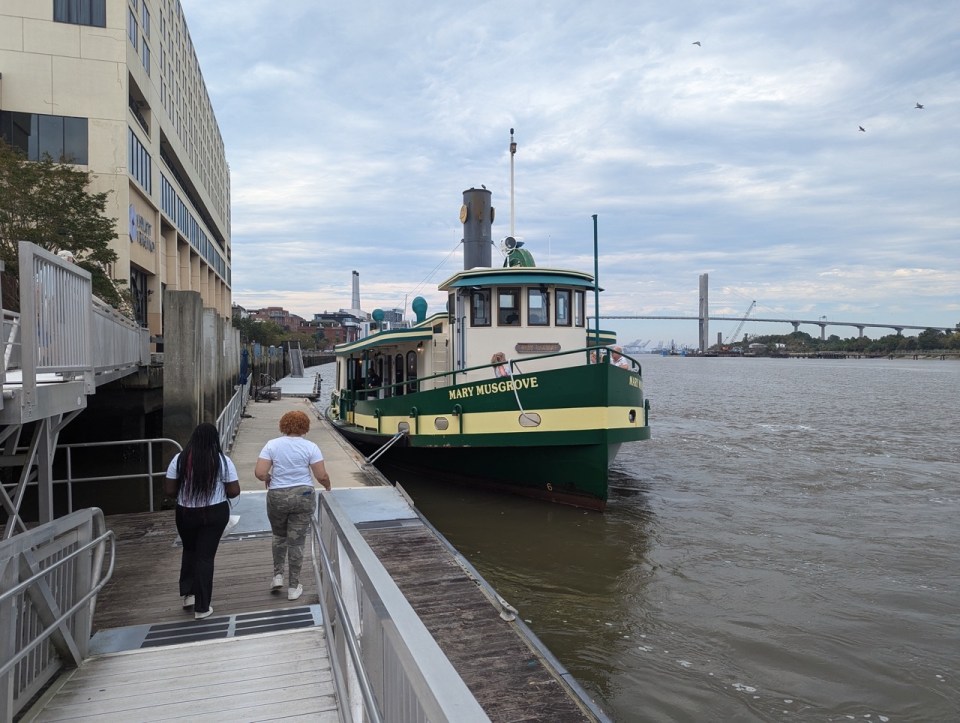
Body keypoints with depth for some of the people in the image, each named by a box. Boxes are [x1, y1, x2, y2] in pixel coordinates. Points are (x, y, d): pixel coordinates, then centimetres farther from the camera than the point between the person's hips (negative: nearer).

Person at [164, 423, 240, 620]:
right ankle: (202, 607, 11)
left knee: (189, 551, 26)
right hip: (215, 514, -1)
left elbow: (169, 490, -4)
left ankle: (188, 594, 24)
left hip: (186, 513, 2)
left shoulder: (180, 459, -7)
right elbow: (234, 491, -9)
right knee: (205, 556, 6)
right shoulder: (223, 461, -11)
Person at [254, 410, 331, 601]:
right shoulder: (310, 447, -6)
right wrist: (328, 486, 13)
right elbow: (322, 476, -8)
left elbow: (259, 473, -10)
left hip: (277, 497, 1)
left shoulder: (272, 445, -3)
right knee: (296, 541, 6)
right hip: (303, 496, -1)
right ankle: (293, 587, 13)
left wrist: (268, 478, 12)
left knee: (279, 536, 25)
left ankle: (278, 575, 20)